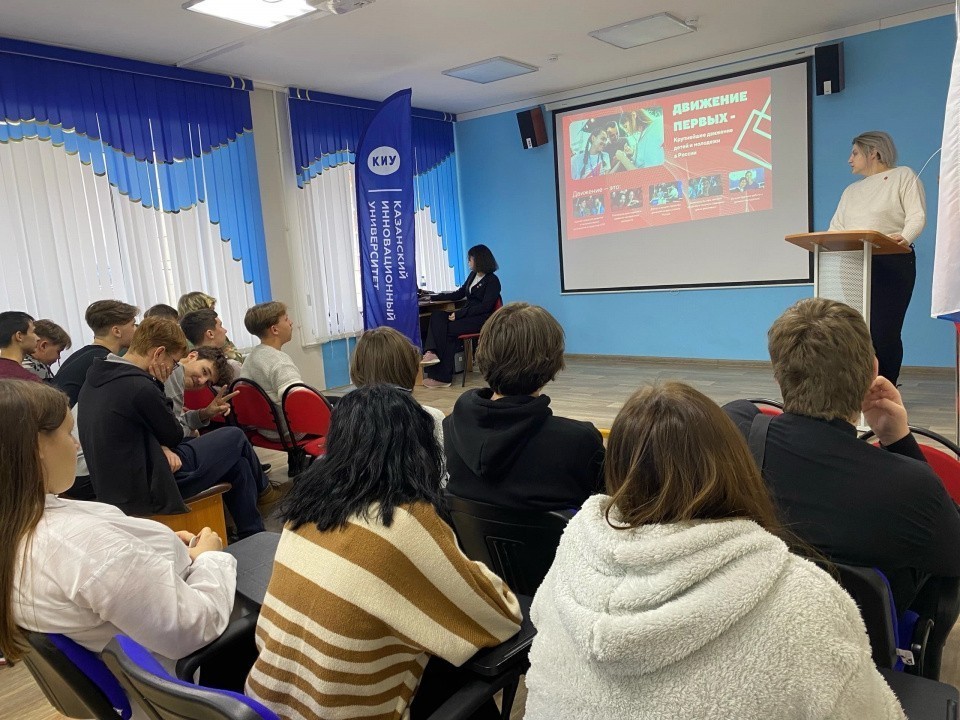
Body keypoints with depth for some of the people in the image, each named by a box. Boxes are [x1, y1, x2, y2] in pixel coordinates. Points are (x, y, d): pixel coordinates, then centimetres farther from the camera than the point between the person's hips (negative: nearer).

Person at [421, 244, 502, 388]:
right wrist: (434, 297, 18)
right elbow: (459, 294, 26)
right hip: (468, 315, 8)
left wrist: (459, 314, -22)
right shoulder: (473, 275, 19)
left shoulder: (492, 281, -7)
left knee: (448, 329, -26)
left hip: (482, 319, -8)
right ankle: (431, 352, -38)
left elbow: (485, 307, -17)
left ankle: (442, 377, -21)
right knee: (437, 316, -17)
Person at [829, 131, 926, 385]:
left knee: (884, 333, -10)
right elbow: (836, 228, 17)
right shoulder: (851, 191, 25)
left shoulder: (903, 176, 7)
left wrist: (905, 236, -27)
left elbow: (917, 216, -6)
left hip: (892, 263, -5)